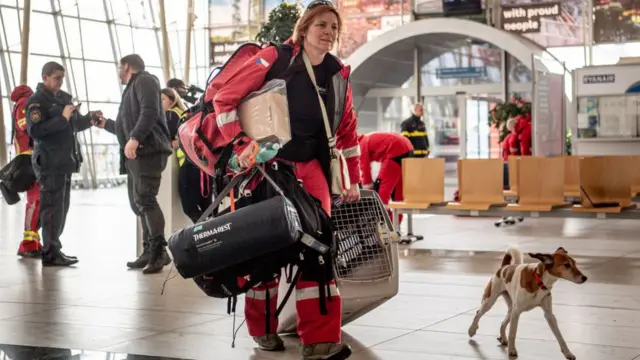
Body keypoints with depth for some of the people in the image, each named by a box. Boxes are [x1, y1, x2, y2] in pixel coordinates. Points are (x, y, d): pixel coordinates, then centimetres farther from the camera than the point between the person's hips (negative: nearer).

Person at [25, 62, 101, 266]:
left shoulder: (63, 98, 17)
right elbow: (34, 130, -21)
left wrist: (89, 118, 4)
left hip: (65, 161, 9)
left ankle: (52, 248, 18)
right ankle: (50, 253, -8)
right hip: (49, 162, -9)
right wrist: (62, 118, -23)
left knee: (62, 207, 11)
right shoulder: (36, 101, -9)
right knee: (53, 207, -9)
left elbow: (73, 126, 24)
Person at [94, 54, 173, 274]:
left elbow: (150, 112, -19)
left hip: (148, 150, -10)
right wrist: (105, 124, 39)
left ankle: (159, 251, -25)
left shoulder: (144, 80, -1)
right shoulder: (132, 88, 29)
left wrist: (134, 138, -27)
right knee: (138, 202, 8)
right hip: (137, 153, 10)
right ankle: (149, 252, 9)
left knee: (145, 199, -19)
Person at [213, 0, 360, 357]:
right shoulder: (275, 58, -10)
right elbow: (225, 98, -10)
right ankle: (263, 329, 23)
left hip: (310, 168, 4)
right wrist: (241, 144, -17)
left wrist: (354, 179, 12)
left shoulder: (338, 74, 6)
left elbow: (347, 131, 15)